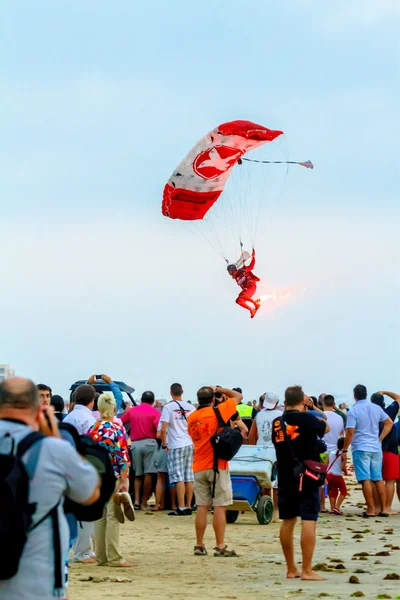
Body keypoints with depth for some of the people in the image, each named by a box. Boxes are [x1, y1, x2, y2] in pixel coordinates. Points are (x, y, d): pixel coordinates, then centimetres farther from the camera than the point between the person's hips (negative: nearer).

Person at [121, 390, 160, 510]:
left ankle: (136, 499, 0)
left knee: (138, 474, 13)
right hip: (149, 443, -4)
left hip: (135, 444, 4)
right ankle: (144, 502, -3)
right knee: (148, 474, -2)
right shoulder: (155, 412, -1)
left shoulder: (131, 411, 10)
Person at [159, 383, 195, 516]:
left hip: (176, 446, -5)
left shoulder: (168, 407, -7)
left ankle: (181, 508, -10)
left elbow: (163, 429, -13)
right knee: (189, 477, 7)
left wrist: (164, 445, -1)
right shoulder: (191, 408, 7)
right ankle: (188, 507, 9)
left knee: (179, 478, -6)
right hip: (190, 445, 5)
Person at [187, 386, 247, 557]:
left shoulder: (191, 418, 7)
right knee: (220, 507, -3)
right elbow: (238, 396, 2)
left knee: (202, 507, 8)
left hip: (199, 467, 5)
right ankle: (220, 547, -5)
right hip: (217, 465, -5)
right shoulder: (217, 411, -7)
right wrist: (219, 389, 12)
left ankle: (199, 546, 9)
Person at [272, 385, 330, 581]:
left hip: (285, 478, 6)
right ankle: (307, 570, -11)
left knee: (287, 521, 11)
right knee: (309, 521, -6)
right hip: (307, 477, -6)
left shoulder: (277, 423, 4)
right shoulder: (306, 419, -11)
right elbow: (325, 428, 6)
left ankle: (291, 569, 16)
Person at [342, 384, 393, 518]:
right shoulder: (376, 408, 6)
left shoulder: (353, 411, -10)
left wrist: (344, 450, -6)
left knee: (365, 479, -4)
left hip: (361, 448, -5)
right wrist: (380, 439, 12)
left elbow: (350, 432, -13)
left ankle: (371, 510, -6)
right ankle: (383, 509, 10)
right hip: (376, 448, 5)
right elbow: (389, 423, 11)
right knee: (378, 479, 10)